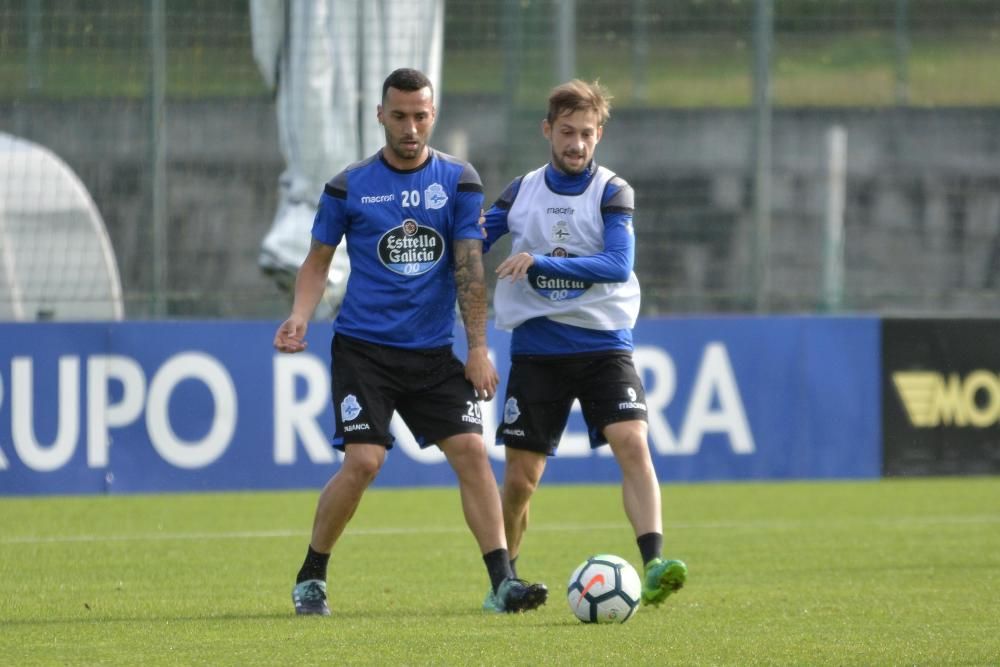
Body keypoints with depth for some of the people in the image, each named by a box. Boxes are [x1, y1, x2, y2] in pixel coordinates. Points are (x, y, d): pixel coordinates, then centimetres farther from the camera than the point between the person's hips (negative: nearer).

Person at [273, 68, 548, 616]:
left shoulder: (458, 180, 2)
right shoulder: (349, 186, 0)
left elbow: (469, 267, -2)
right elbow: (318, 259, 10)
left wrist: (478, 349, -7)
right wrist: (300, 316, -8)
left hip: (433, 353, 2)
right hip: (363, 347, -2)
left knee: (471, 451, -10)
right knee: (362, 461, -13)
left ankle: (504, 582, -7)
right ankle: (310, 579, 4)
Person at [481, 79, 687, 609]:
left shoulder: (612, 192, -3)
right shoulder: (521, 192, 6)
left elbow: (618, 264, -17)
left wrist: (541, 262, -26)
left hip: (604, 344, -2)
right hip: (536, 350, 2)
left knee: (632, 444, -23)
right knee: (520, 479, 3)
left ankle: (654, 566, -31)